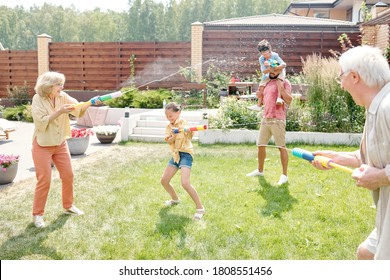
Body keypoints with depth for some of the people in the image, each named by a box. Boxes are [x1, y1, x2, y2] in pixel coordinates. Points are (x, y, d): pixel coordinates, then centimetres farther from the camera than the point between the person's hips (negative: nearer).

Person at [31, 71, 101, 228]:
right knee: (44, 180, -4)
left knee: (68, 175, 9)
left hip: (60, 144, 5)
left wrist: (90, 103, -33)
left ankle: (68, 206, 29)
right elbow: (41, 122, -22)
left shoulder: (63, 97, -2)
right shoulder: (38, 99, -14)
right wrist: (59, 112, -29)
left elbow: (78, 109, -15)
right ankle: (37, 214, 11)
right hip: (42, 146, -5)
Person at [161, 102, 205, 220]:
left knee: (185, 183, -21)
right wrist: (175, 135, -26)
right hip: (175, 154, 7)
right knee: (164, 181, 10)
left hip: (186, 153, -7)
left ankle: (200, 208, -9)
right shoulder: (168, 127, 8)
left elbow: (190, 137, -21)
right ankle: (175, 199, 37)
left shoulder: (183, 122, -7)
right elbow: (169, 141, -7)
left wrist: (189, 132, -43)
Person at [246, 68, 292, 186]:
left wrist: (281, 87, -19)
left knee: (281, 147, -4)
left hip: (277, 120, -7)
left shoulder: (284, 82, -3)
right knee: (260, 145, 12)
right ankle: (260, 170, 28)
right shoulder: (267, 83, 19)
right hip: (265, 119, 7)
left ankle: (284, 175, 4)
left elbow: (289, 100, -15)